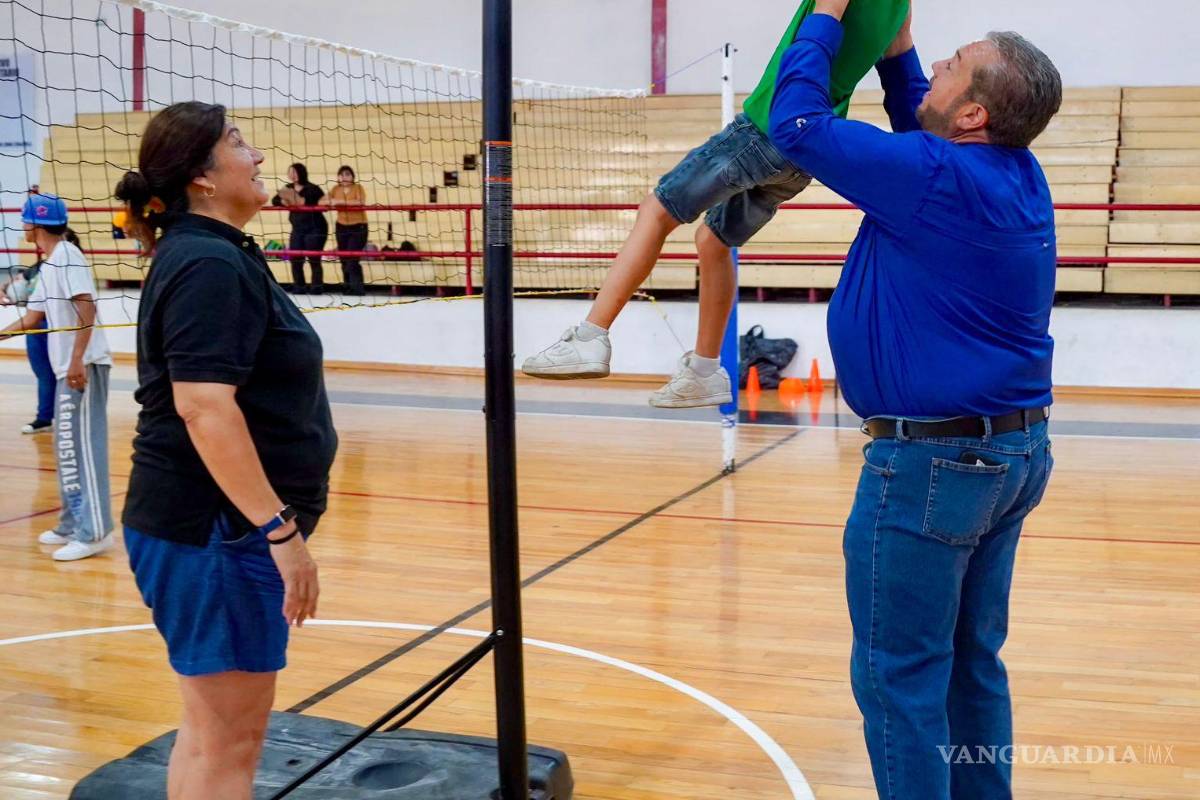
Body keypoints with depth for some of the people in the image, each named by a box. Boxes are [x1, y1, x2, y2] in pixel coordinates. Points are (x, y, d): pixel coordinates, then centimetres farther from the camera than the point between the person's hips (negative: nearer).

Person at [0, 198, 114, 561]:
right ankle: (73, 524, 24)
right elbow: (31, 319, 24)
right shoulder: (47, 266, 19)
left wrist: (77, 360, -23)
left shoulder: (67, 256, -10)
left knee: (81, 448, -9)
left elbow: (87, 308, -19)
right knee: (66, 449, 15)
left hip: (83, 367, -10)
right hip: (67, 368, 10)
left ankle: (94, 532, -6)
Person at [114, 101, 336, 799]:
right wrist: (281, 529, -26)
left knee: (210, 730, 19)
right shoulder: (209, 265, -16)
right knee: (229, 744, -3)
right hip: (215, 534, -10)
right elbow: (203, 407, -26)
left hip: (223, 531, 10)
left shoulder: (220, 256, 15)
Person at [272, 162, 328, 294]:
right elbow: (274, 200, 6)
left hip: (315, 229, -6)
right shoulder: (288, 188, 8)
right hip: (297, 229, 6)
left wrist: (303, 202, -28)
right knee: (295, 259, 2)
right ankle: (299, 287, 11)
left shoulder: (312, 189, -11)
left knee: (314, 259, -6)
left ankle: (317, 287, 0)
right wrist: (283, 201, -17)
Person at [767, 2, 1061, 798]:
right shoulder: (1018, 175, 6)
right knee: (973, 663, 17)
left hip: (934, 461, -9)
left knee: (900, 674, 1)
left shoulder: (937, 177, -19)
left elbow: (798, 123, -12)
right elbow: (920, 128, 26)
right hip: (1014, 452, 9)